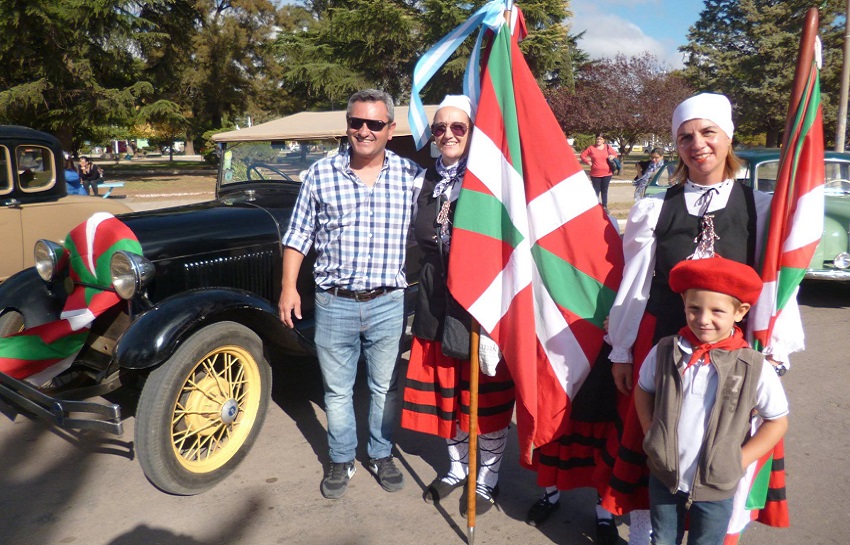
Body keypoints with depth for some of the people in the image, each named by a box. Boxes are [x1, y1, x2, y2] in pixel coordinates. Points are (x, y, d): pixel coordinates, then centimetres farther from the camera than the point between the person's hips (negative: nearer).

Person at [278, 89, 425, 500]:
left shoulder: (412, 176, 0)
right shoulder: (320, 174, 1)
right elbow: (298, 236, 5)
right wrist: (288, 287, 0)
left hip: (389, 304, 0)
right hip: (334, 303, 1)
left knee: (384, 388, 14)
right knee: (337, 390, 13)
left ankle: (382, 456, 35)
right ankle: (341, 461, 32)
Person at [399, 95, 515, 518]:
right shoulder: (428, 180, 9)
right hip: (438, 303, 6)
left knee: (487, 398, 9)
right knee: (444, 392, 17)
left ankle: (487, 478, 31)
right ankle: (457, 467, 40)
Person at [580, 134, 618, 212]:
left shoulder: (607, 147, 3)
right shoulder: (591, 148, -1)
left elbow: (615, 153, 16)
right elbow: (583, 155, 5)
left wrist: (613, 156, -7)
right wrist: (588, 162, -5)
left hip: (607, 173, 1)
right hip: (595, 174, -1)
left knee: (604, 190, 10)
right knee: (596, 191, 1)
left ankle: (605, 206, 17)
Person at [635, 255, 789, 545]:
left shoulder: (754, 368, -18)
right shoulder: (665, 352, -12)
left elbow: (777, 420, -5)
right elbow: (643, 389, 6)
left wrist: (740, 460, -11)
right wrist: (650, 433, -3)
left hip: (716, 488, -1)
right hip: (663, 477, 2)